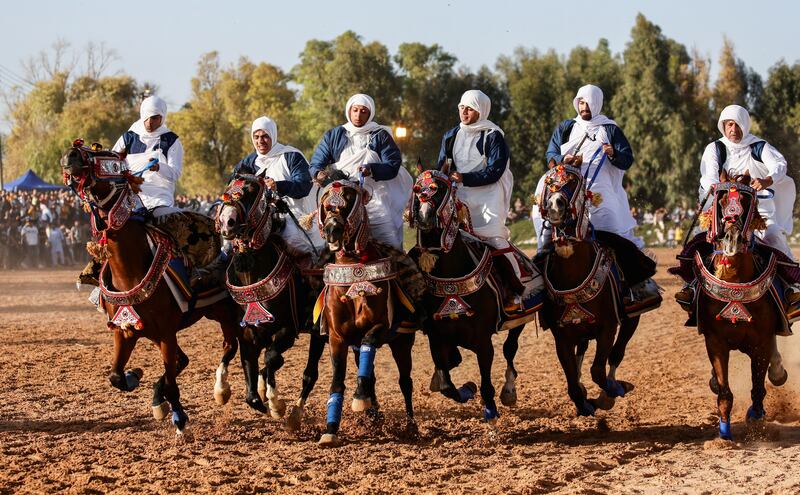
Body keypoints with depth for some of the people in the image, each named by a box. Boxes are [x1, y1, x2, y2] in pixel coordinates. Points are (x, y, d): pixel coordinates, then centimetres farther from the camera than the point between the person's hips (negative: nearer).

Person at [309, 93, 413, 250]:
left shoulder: (380, 136, 11)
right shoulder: (333, 136, 15)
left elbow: (393, 166, 0)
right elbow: (316, 162, 7)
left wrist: (372, 170, -20)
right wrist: (318, 173, -17)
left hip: (373, 198, -1)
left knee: (391, 246, -13)